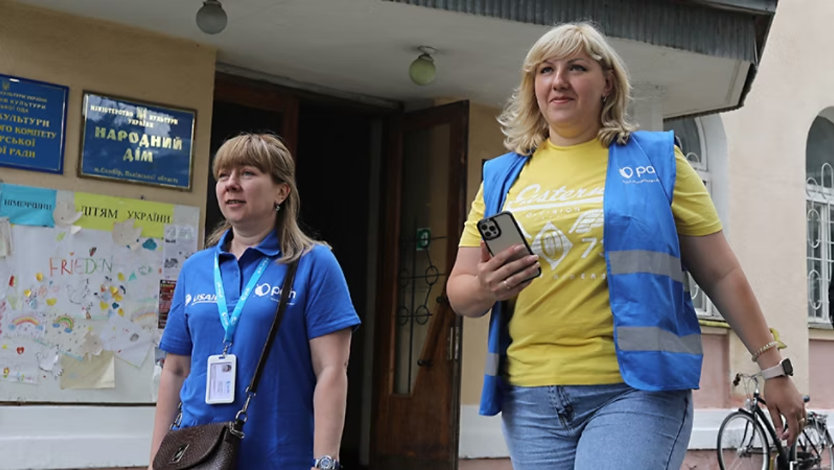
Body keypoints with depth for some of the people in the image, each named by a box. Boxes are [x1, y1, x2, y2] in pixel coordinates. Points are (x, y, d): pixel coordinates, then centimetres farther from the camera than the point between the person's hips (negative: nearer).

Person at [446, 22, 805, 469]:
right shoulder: (502, 177, 12)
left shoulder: (655, 160, 6)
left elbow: (721, 274, 7)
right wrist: (485, 289, -11)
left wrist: (773, 368, 4)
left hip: (637, 390, -3)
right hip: (530, 398, 3)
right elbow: (459, 292, 11)